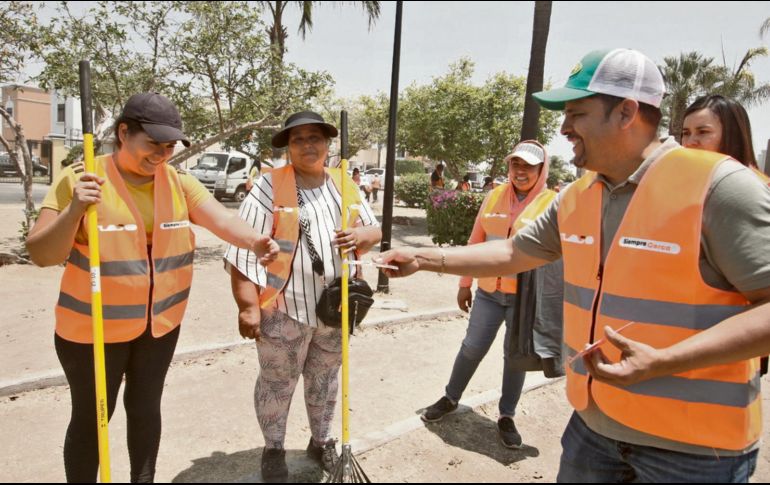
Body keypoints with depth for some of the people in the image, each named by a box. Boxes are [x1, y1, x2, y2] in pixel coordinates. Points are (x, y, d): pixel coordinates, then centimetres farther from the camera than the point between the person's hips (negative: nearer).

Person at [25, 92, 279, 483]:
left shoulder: (179, 182, -4)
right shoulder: (80, 179, -14)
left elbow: (222, 219, -18)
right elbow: (41, 254, -15)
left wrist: (253, 241, -39)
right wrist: (74, 210, -32)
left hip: (161, 322, 4)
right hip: (94, 327, -4)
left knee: (146, 407, 21)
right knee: (91, 417, 11)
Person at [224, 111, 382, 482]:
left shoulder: (344, 185, 6)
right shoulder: (270, 186, -10)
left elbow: (375, 229, 13)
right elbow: (245, 250, -13)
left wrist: (362, 234, -12)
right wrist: (248, 306, -18)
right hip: (284, 308, -4)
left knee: (325, 379, 21)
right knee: (277, 383, 12)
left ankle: (320, 442, 42)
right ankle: (273, 451, 34)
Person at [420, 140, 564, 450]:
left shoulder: (552, 203, -6)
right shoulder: (495, 197, 4)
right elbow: (476, 242, 8)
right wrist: (465, 283, 10)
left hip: (526, 296, -2)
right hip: (489, 291, 2)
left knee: (516, 355, 11)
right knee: (472, 348, 10)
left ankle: (506, 417, 28)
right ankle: (450, 398, 31)